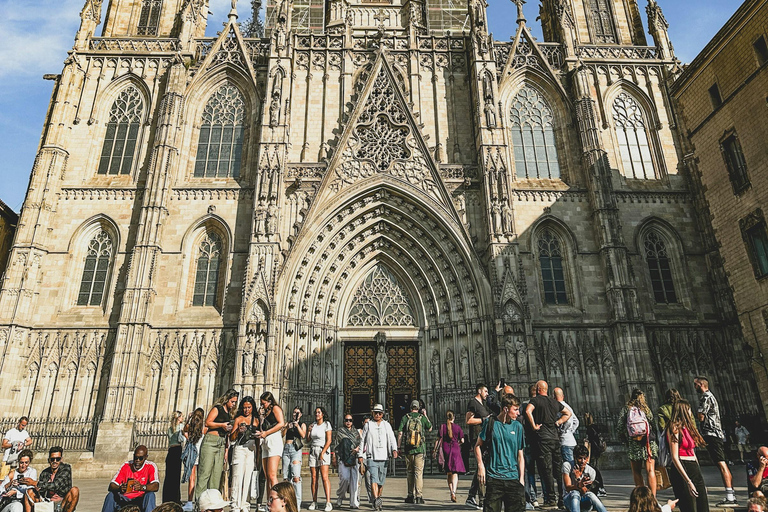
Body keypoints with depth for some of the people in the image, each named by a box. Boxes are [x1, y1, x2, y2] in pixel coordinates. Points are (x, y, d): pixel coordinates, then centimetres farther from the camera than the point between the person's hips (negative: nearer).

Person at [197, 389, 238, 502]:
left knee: (217, 473, 4)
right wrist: (222, 425, -15)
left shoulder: (229, 413, 19)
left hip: (222, 444, 7)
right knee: (205, 471, -8)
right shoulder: (217, 409, -1)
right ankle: (199, 499, -5)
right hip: (211, 441, -7)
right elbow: (207, 423, -9)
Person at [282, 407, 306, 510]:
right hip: (286, 448, 4)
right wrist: (286, 427, -7)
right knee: (286, 477, 1)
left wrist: (297, 425, -12)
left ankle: (297, 502, -16)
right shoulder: (288, 423, 20)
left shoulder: (302, 425, 13)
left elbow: (303, 435, -4)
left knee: (296, 477, -15)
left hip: (295, 449, -4)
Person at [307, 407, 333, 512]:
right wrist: (309, 430, 1)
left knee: (324, 477, -14)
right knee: (314, 478, 2)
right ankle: (314, 502, 6)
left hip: (323, 450, -5)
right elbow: (308, 439, 16)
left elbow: (329, 441, -7)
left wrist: (322, 453, -14)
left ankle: (328, 502, -16)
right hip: (313, 451, 5)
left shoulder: (326, 424, -1)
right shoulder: (313, 425, 14)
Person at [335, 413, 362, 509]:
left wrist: (358, 448, -9)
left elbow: (361, 442, 12)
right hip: (343, 459, -2)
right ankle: (339, 497, 13)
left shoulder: (356, 432, 16)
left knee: (355, 479, -5)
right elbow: (337, 447, 9)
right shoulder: (339, 432, 10)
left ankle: (354, 503, 1)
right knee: (345, 478, -11)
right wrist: (336, 459, 4)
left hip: (354, 459, 2)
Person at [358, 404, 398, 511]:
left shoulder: (387, 425, 13)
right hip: (371, 457, -2)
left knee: (381, 481, 6)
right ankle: (376, 499, -23)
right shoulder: (368, 425, 10)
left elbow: (392, 438, 3)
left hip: (383, 457, 2)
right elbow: (363, 441, 14)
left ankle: (378, 499, 21)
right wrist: (361, 455, 10)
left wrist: (394, 450, -14)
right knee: (374, 478, -17)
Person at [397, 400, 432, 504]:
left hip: (408, 449, 1)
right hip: (420, 449, -1)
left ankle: (411, 496, 18)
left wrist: (398, 447, 2)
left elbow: (400, 433, -3)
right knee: (419, 472, -1)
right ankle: (419, 496, -6)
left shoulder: (405, 417, 1)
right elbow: (430, 428, 17)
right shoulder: (422, 417, 0)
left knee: (409, 472, 12)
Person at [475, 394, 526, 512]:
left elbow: (520, 455, 11)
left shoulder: (518, 426, 6)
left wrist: (521, 478, 7)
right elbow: (478, 446, 6)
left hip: (513, 478, 3)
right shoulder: (490, 423, -2)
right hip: (493, 478, -3)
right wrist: (480, 466, -4)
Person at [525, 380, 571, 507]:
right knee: (558, 469, 9)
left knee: (546, 469, -2)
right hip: (556, 437, 5)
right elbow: (568, 413, 25)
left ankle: (551, 499, 0)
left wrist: (534, 426, -12)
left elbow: (528, 411, -22)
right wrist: (558, 422, 16)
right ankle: (562, 498, 12)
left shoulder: (535, 400, -3)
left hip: (543, 438, -5)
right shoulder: (555, 402, 15)